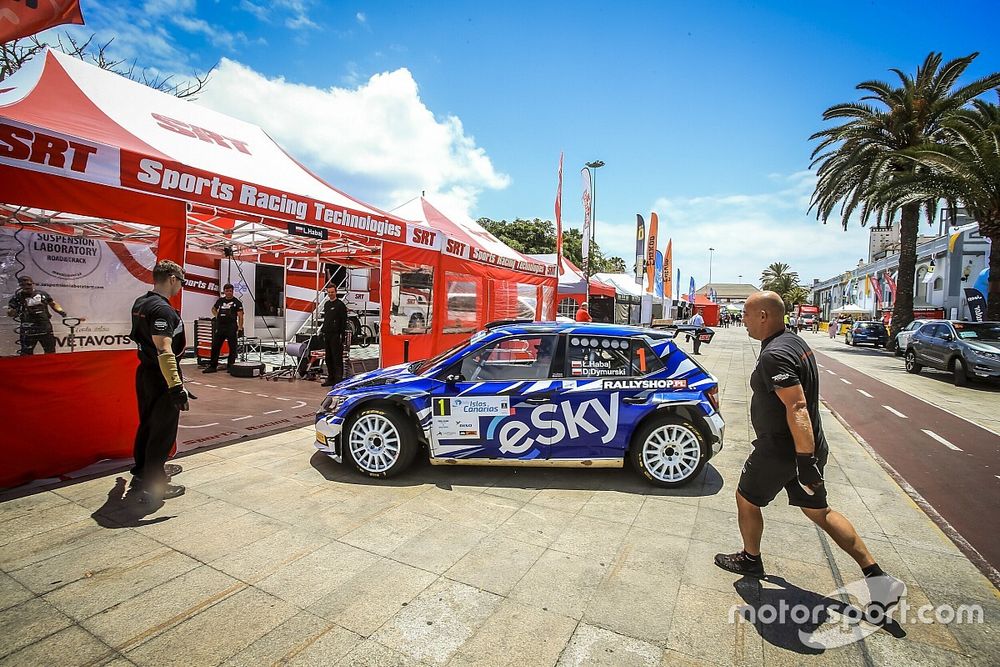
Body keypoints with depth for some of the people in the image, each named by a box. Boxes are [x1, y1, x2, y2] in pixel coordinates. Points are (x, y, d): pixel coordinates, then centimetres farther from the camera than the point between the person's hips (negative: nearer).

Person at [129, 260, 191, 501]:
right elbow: (164, 350, -30)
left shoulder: (140, 303, 9)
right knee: (163, 431, 1)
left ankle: (143, 470, 38)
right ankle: (153, 487, 10)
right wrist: (176, 386, -32)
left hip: (144, 373, 10)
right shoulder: (162, 309, -22)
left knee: (147, 424, 22)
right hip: (161, 378, -10)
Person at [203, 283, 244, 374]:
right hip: (220, 326, 5)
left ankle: (230, 366, 9)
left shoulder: (237, 302, -1)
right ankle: (212, 366, 13)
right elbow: (213, 309, 31)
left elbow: (240, 316, -6)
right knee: (215, 347, 6)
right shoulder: (220, 300, 13)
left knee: (232, 348, 0)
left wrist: (240, 328, -15)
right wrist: (217, 316, 11)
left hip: (231, 328, -5)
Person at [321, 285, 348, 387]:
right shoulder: (326, 304, 17)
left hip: (336, 335, -8)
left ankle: (338, 379, -3)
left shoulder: (340, 304, -7)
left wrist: (342, 335, -17)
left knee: (337, 358, -7)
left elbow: (344, 321, -12)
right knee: (328, 358, 12)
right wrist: (323, 331, 17)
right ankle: (330, 378, 21)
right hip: (327, 335, 8)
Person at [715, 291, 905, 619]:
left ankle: (750, 559, 34)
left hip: (780, 451, -9)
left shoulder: (774, 355, -24)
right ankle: (877, 578, 24)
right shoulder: (796, 342, 8)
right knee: (819, 510, 22)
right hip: (807, 448, 9)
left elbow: (797, 408, -32)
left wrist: (806, 462, -30)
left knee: (746, 500, 13)